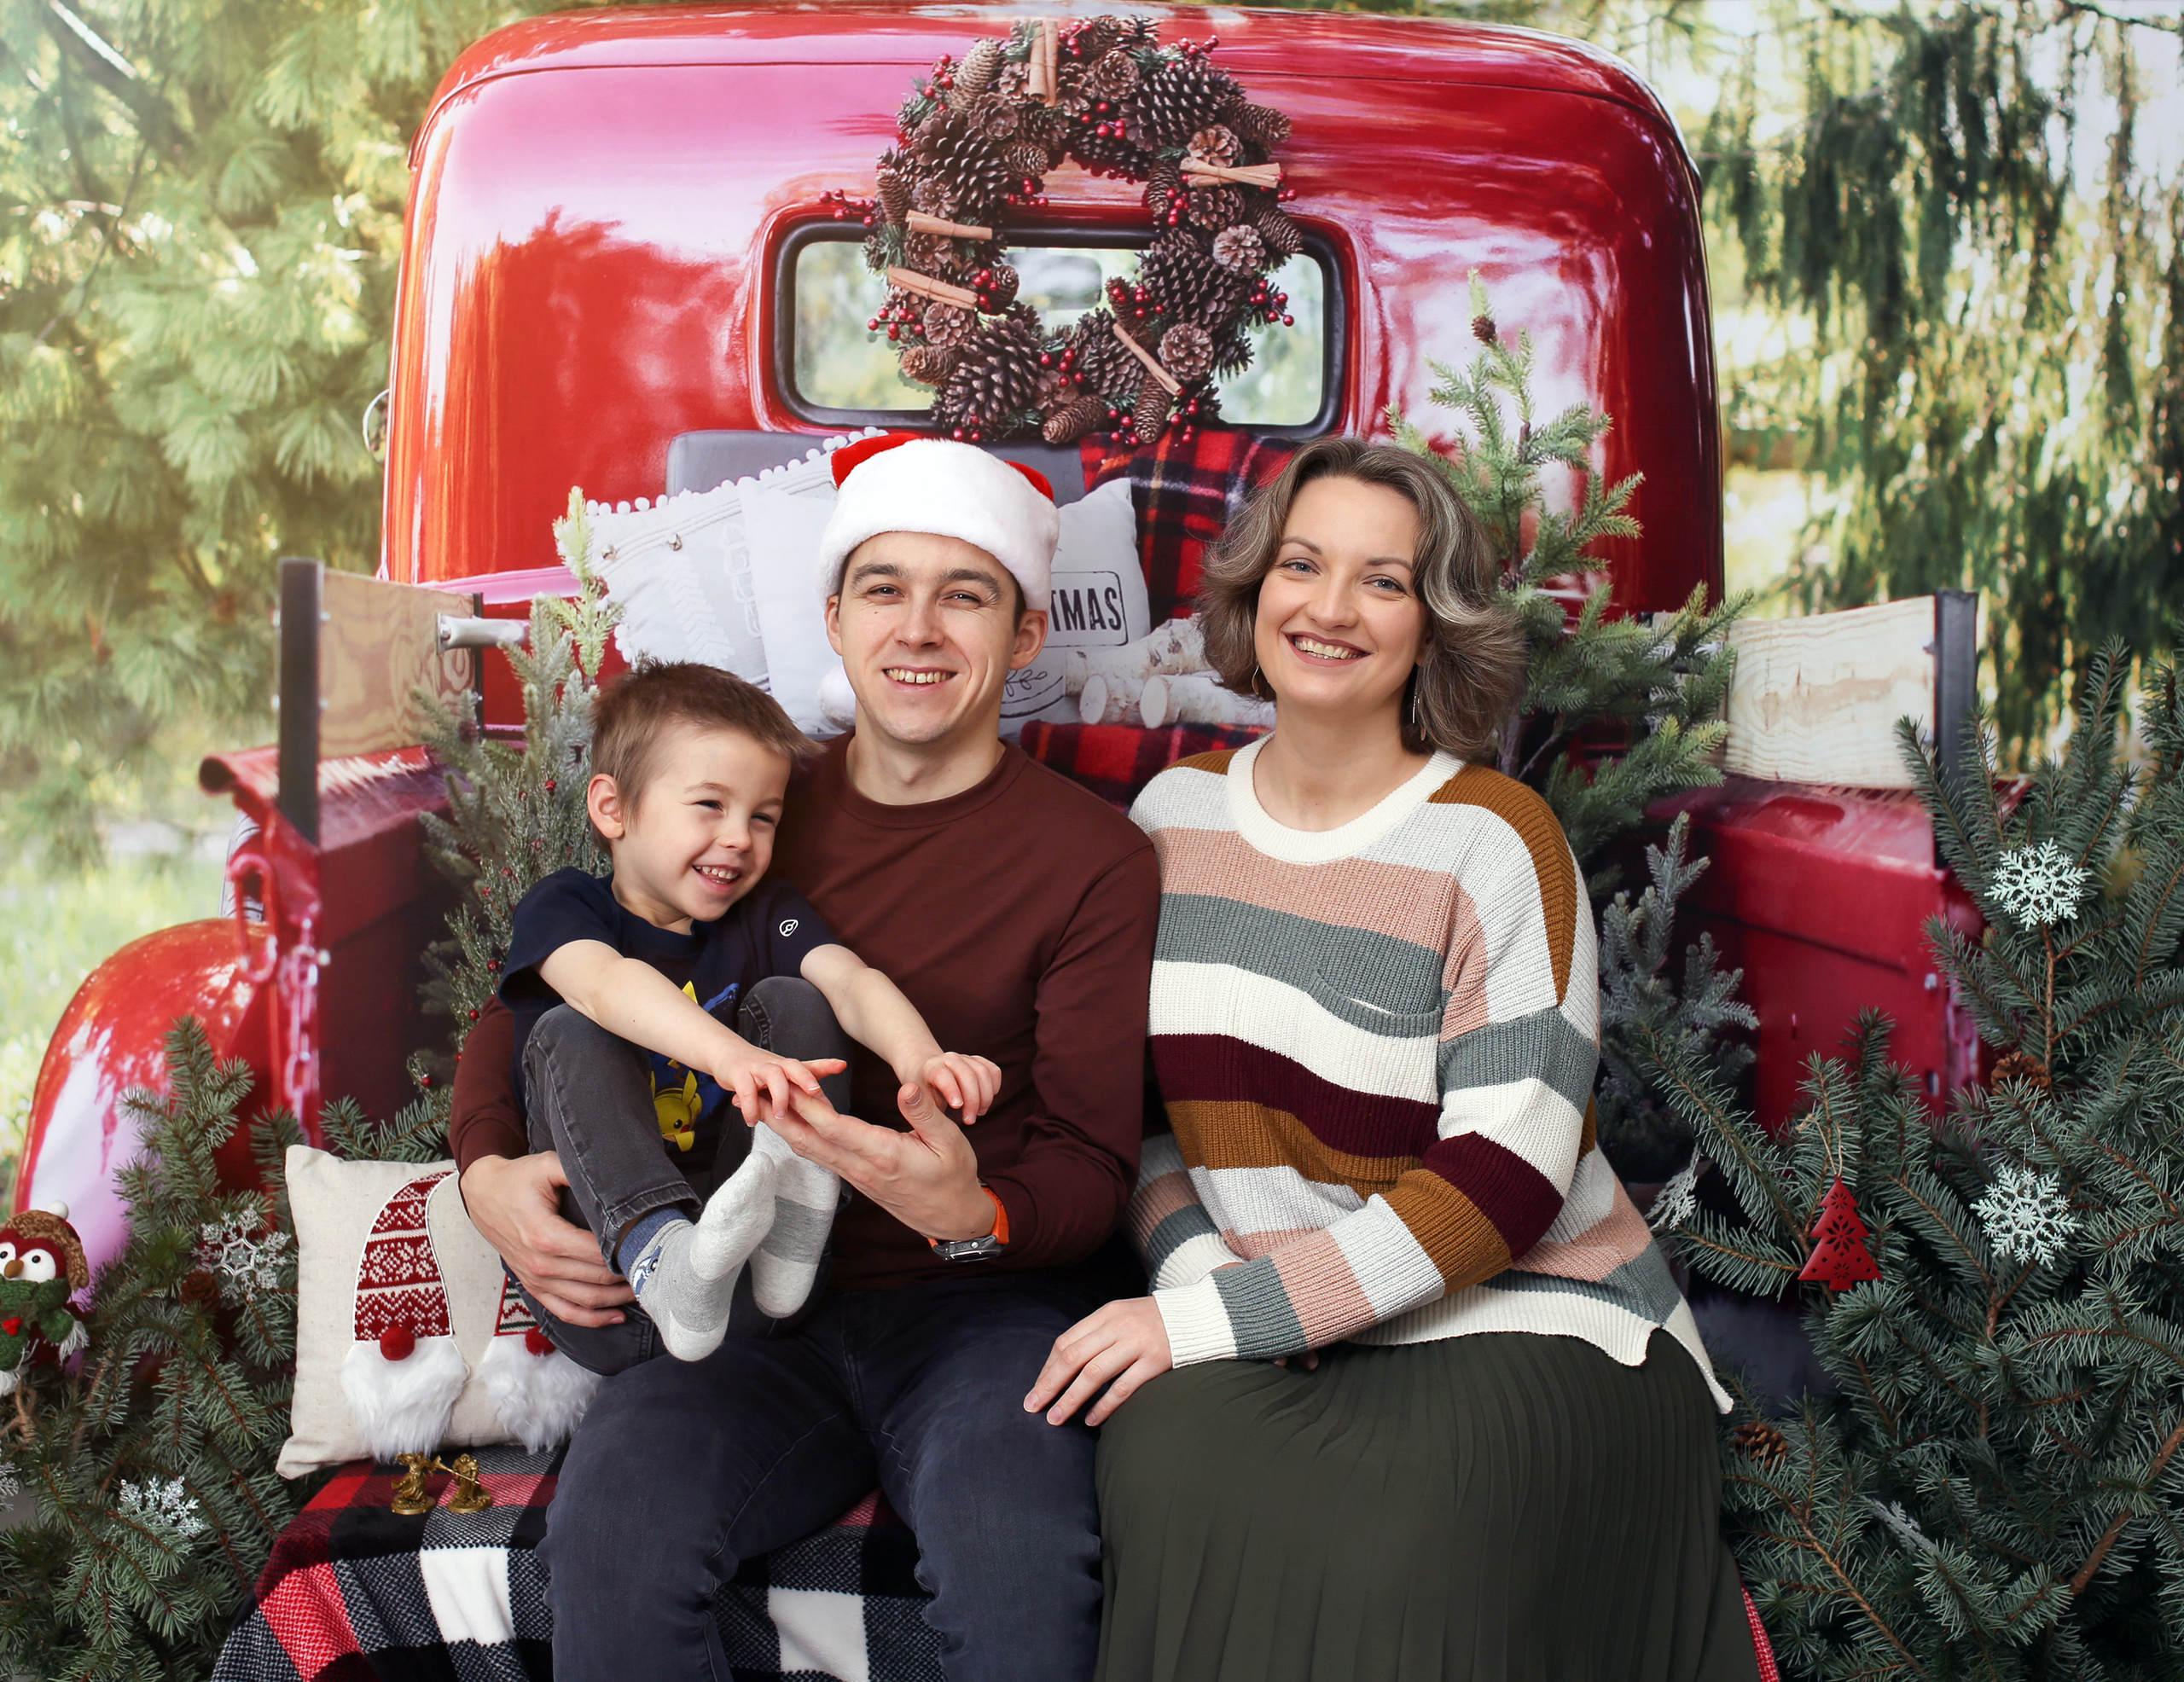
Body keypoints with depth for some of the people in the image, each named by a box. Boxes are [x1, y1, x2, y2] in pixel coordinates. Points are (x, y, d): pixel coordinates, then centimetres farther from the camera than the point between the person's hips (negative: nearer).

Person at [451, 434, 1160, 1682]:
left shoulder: (1095, 859, 0)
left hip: (979, 1309, -2)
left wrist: (973, 1214, -24)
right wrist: (488, 1172, -2)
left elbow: (1092, 1168, -1)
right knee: (614, 1527, -27)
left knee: (1021, 1561, -33)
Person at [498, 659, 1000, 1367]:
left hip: (735, 1211, 2)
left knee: (788, 997, -9)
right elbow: (604, 984, -28)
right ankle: (664, 1273, -47)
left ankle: (787, 1244, -28)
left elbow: (851, 980, -15)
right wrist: (727, 1053, -51)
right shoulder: (561, 907, -3)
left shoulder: (766, 916, 7)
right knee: (569, 1034, -23)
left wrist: (919, 1058, -40)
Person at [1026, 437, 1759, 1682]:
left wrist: (1216, 1320, -19)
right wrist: (1191, 1267, -8)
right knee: (1168, 1458, -29)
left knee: (1394, 1547, -33)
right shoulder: (1175, 812, 7)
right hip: (1280, 1328, 4)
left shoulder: (1494, 841, -9)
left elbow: (1504, 1181, -15)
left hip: (1527, 1315, -3)